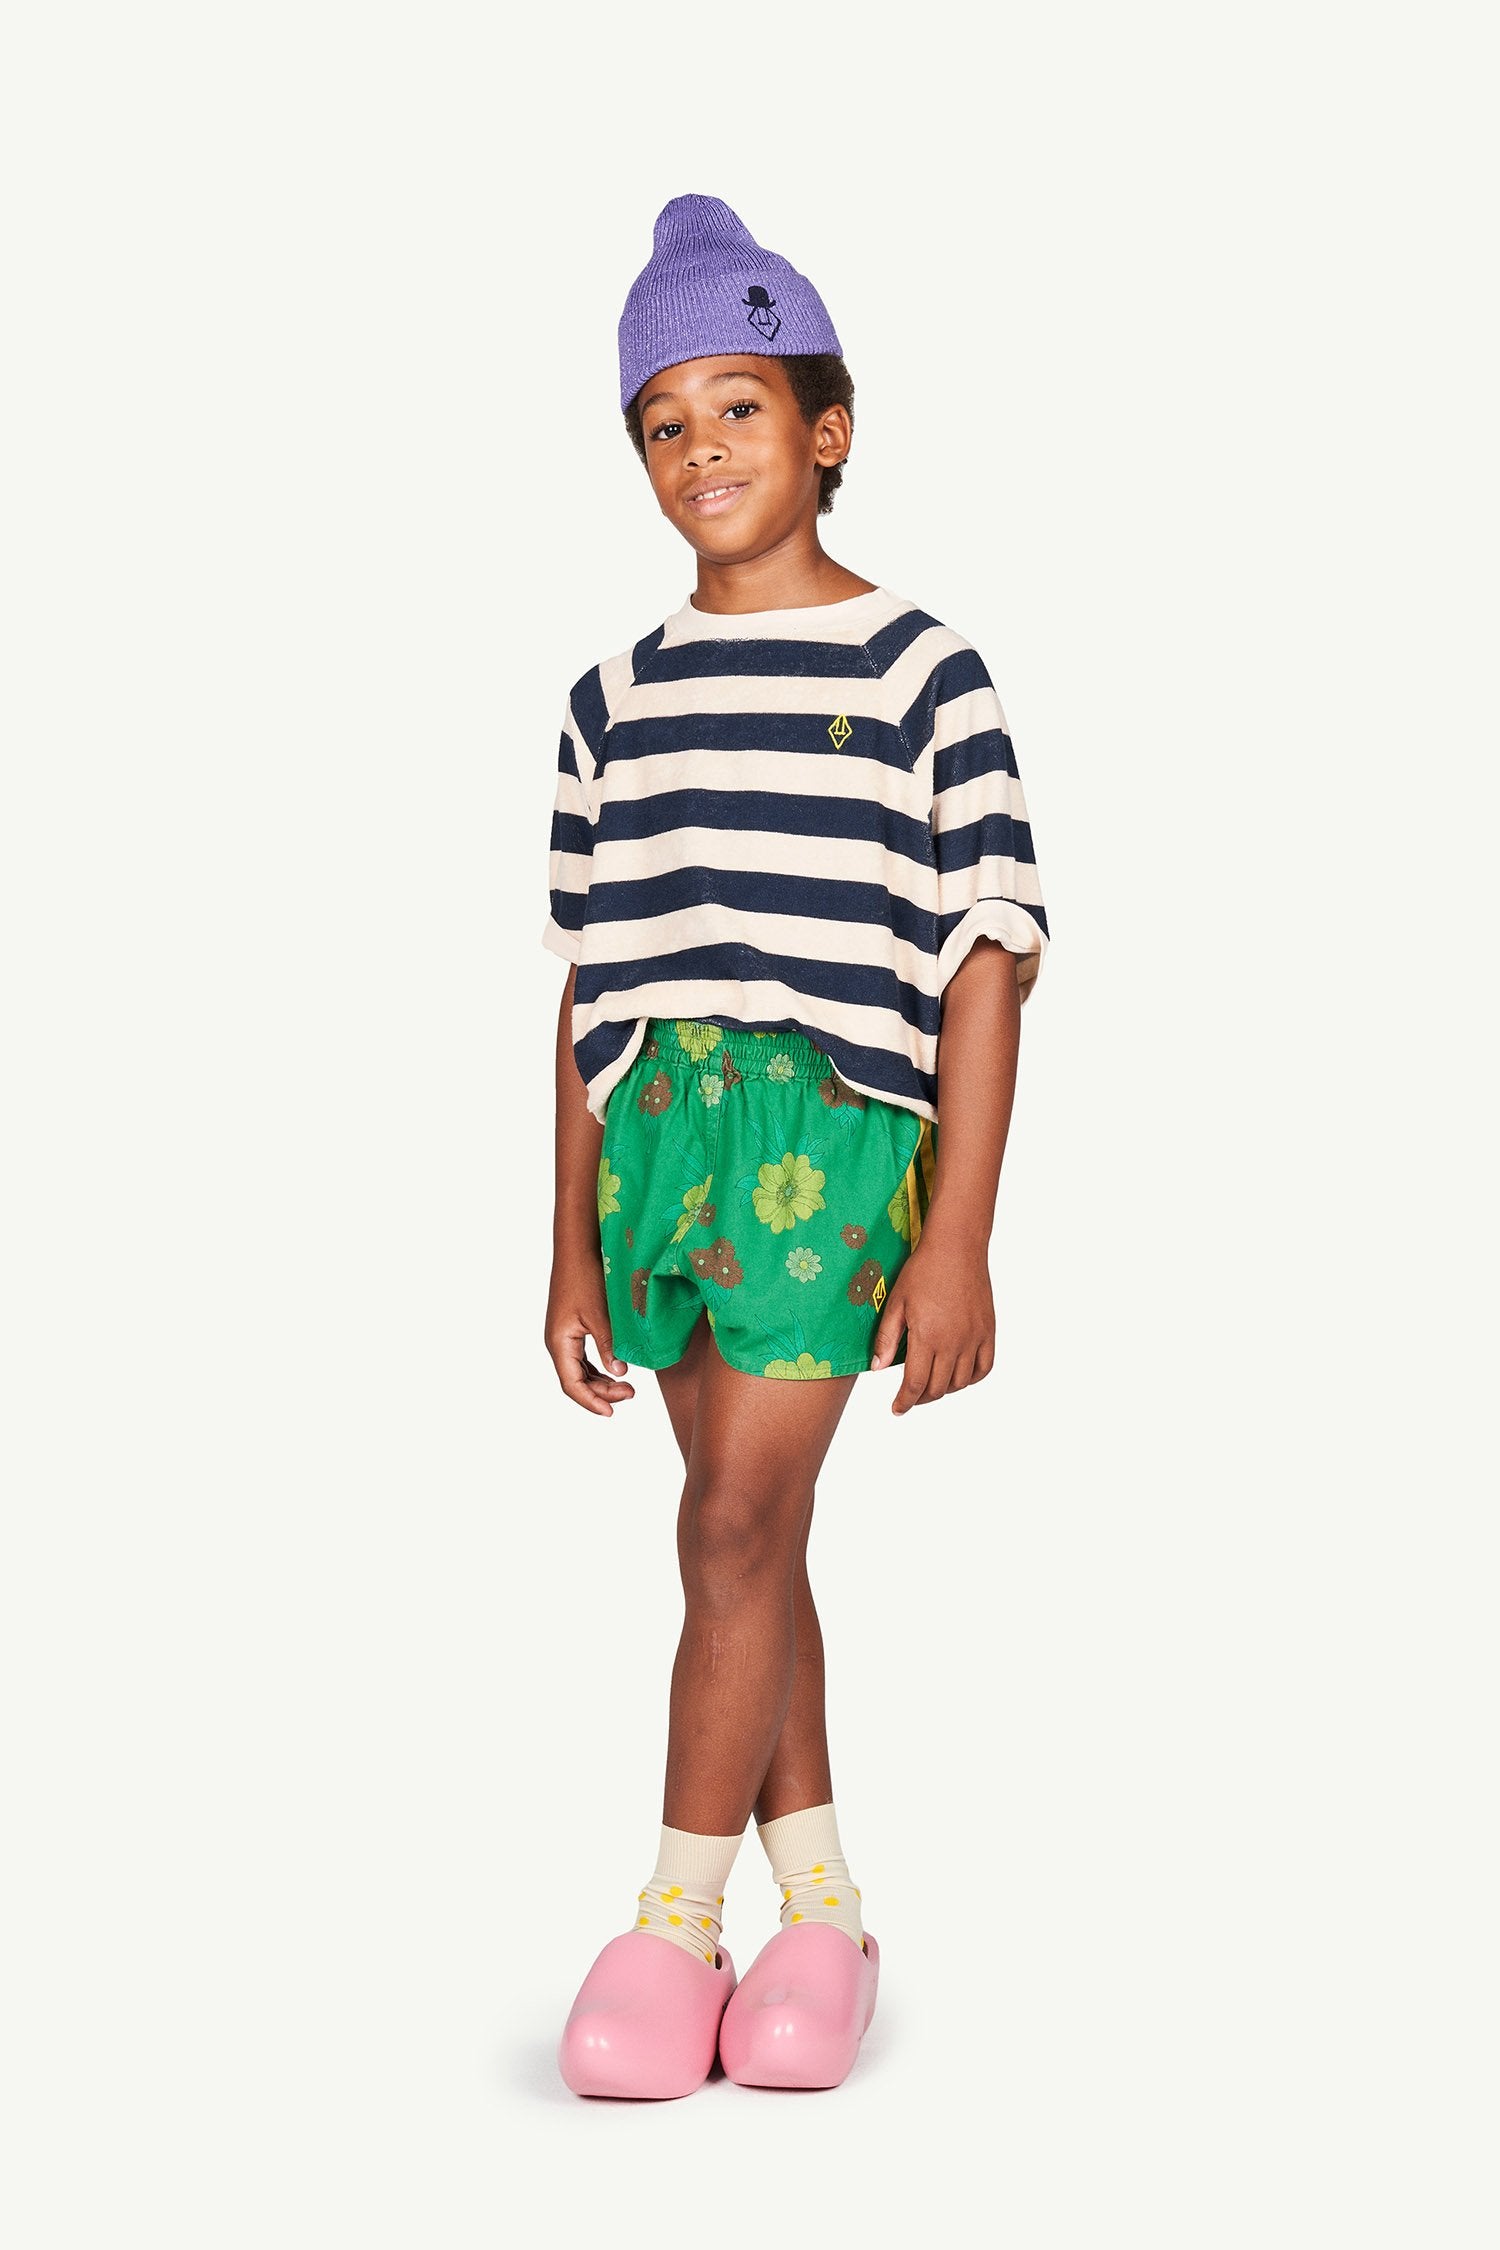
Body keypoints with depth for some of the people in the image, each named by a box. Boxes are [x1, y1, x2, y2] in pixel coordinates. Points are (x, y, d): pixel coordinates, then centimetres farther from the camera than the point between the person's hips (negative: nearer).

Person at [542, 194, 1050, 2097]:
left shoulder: (917, 672, 0)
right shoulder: (617, 702, 13)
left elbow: (987, 963, -3)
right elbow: (591, 988, 15)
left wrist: (957, 1239, -8)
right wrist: (572, 1247, 12)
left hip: (833, 1120, -5)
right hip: (654, 1129, 5)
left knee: (734, 1523, -9)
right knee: (747, 1524, 9)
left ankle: (676, 1915, 3)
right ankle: (818, 1903, 20)